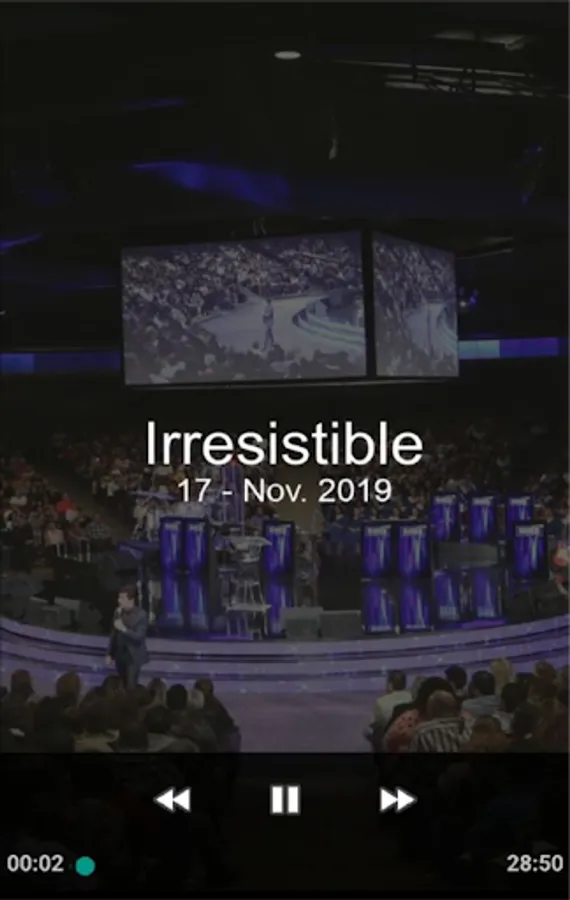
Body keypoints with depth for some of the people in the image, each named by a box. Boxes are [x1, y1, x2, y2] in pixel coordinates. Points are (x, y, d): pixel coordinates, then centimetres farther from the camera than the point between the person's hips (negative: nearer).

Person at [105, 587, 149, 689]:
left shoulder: (141, 615, -12)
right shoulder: (119, 612, 4)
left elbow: (139, 636, -17)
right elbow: (114, 634, 10)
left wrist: (124, 629, -27)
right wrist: (110, 654, 10)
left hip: (133, 657, -5)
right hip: (120, 655, 5)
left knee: (131, 687, -8)